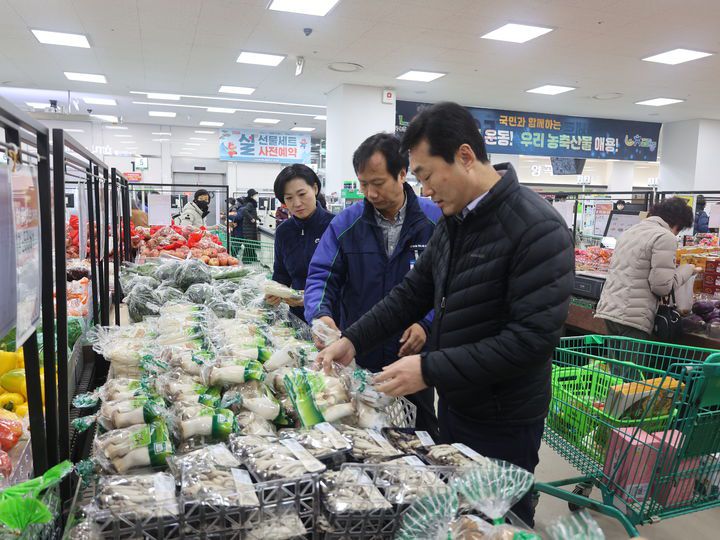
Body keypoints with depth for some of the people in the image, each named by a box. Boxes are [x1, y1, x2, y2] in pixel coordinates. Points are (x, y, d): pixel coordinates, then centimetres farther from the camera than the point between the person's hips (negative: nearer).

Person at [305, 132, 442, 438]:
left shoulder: (436, 220, -6)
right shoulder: (346, 223, -2)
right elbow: (321, 275, -3)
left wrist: (427, 324, -16)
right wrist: (320, 314, -23)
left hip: (414, 356, -1)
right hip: (356, 359, 1)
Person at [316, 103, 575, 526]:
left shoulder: (538, 229, -23)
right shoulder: (455, 219, 3)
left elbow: (534, 338, -28)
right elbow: (415, 291, 8)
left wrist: (430, 369, -28)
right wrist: (354, 340, -2)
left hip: (503, 422, -7)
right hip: (454, 403, 8)